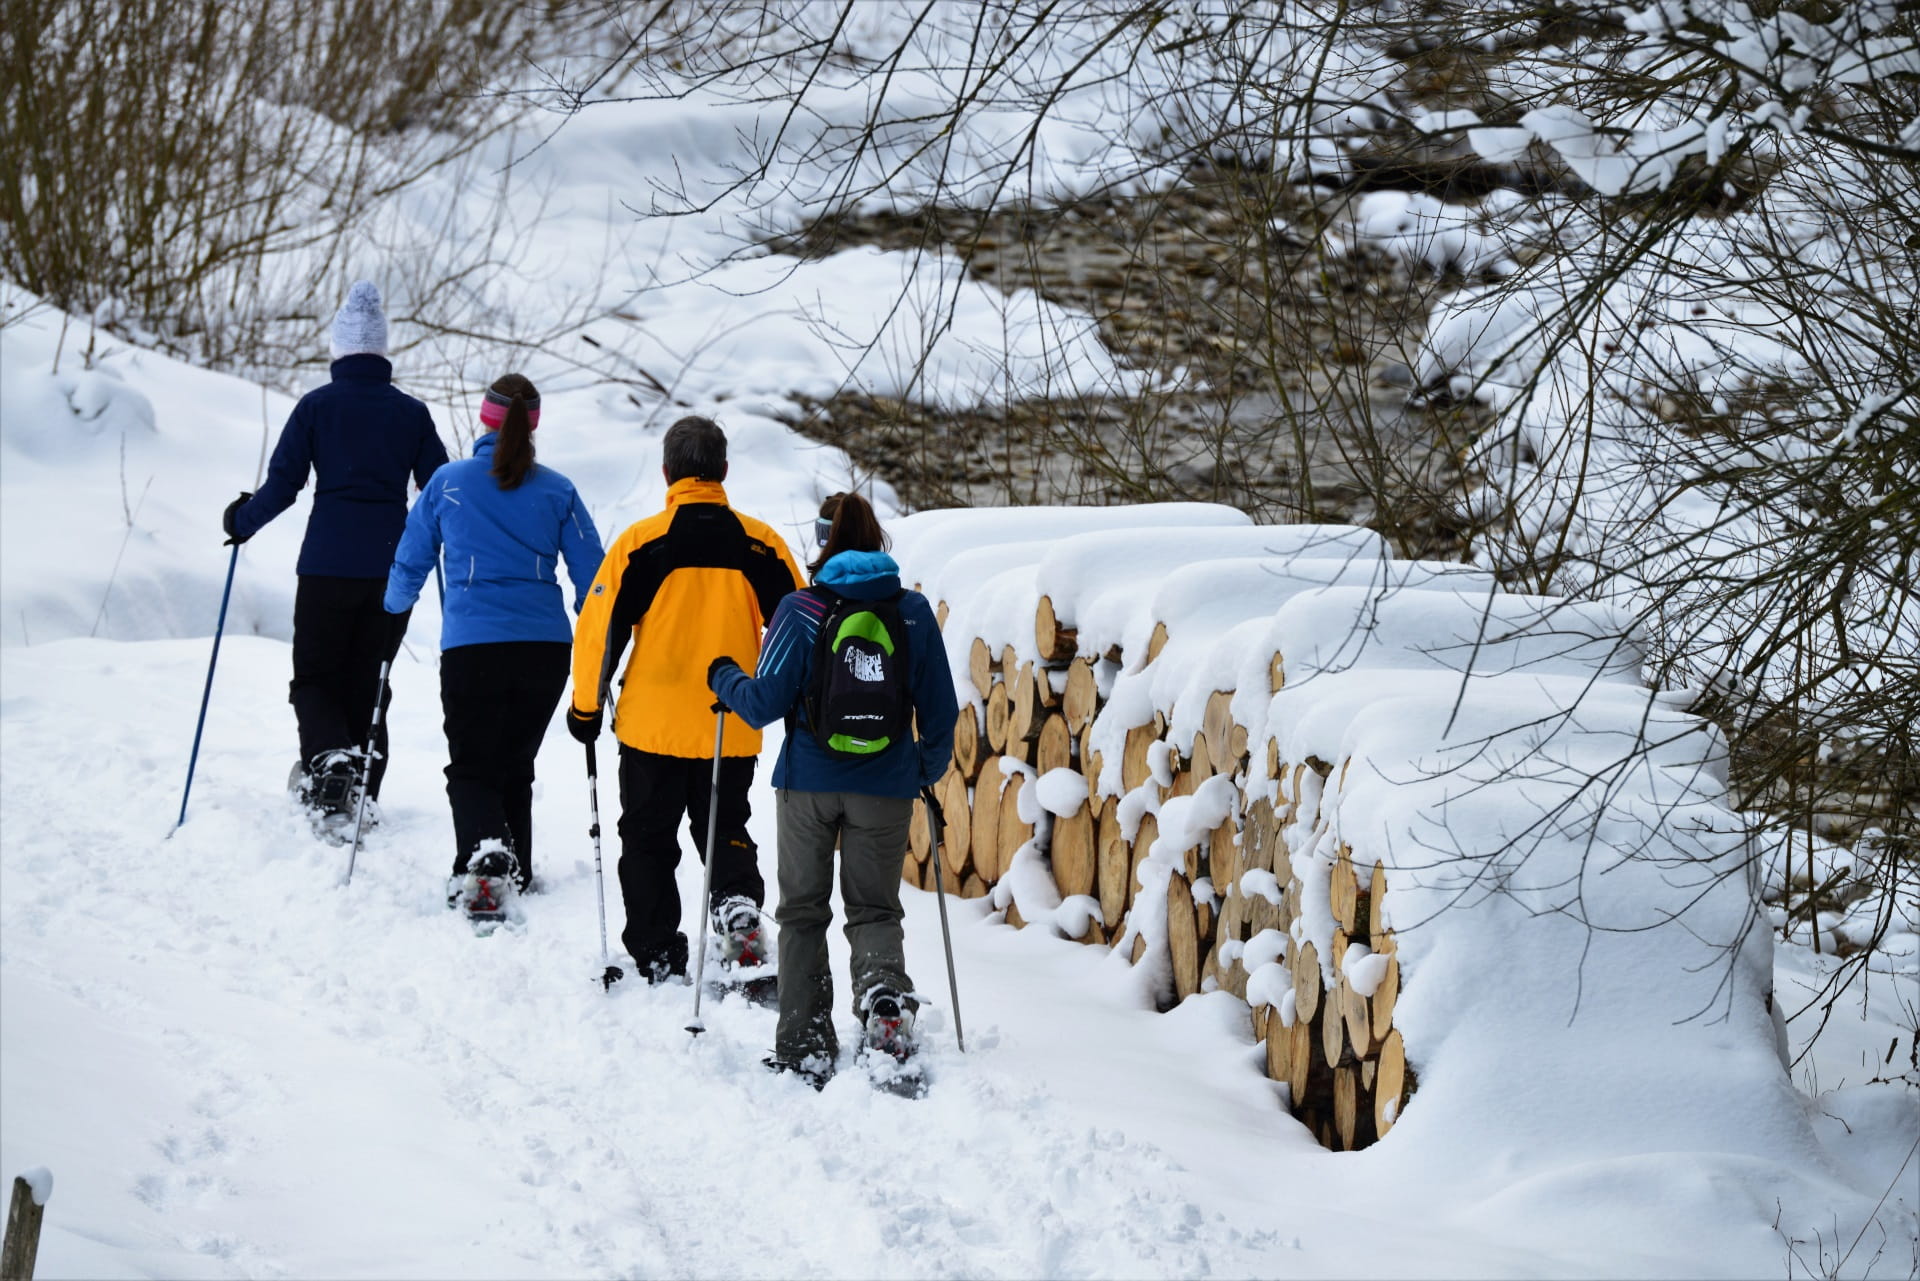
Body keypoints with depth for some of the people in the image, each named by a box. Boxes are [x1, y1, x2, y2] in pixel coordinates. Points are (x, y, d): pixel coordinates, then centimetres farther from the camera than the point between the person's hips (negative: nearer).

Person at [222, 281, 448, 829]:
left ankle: (330, 757, -20)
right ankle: (360, 797, 9)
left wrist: (241, 522, 13)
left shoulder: (316, 405, -2)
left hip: (328, 563, -2)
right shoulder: (412, 413, 4)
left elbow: (283, 484, -5)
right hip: (391, 566, 2)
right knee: (368, 682, 13)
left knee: (315, 678, 8)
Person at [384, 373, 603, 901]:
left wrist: (395, 607, 33)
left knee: (471, 766, 3)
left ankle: (483, 849, -24)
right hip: (546, 646, 2)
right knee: (516, 764, 17)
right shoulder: (558, 490, 4)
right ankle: (517, 876, 17)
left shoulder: (448, 482, 2)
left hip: (471, 645, -2)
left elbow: (411, 561, 12)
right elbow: (591, 575, 7)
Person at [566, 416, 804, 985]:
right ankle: (737, 902, -8)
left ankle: (657, 956, 13)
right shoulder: (761, 544, -2)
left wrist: (586, 708, 5)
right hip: (734, 732, 2)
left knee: (649, 839, 13)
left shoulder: (641, 542, -9)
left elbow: (600, 629, -6)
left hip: (652, 725, -2)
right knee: (726, 827, 20)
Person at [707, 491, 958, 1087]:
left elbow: (766, 703, -8)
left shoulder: (800, 611, -7)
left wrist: (724, 679, 12)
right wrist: (930, 770, 21)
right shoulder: (914, 611, 0)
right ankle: (884, 989, -19)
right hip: (886, 786, 1)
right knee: (875, 907, 13)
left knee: (802, 912, 12)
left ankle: (805, 1046, 7)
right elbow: (940, 707, 5)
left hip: (808, 782, -1)